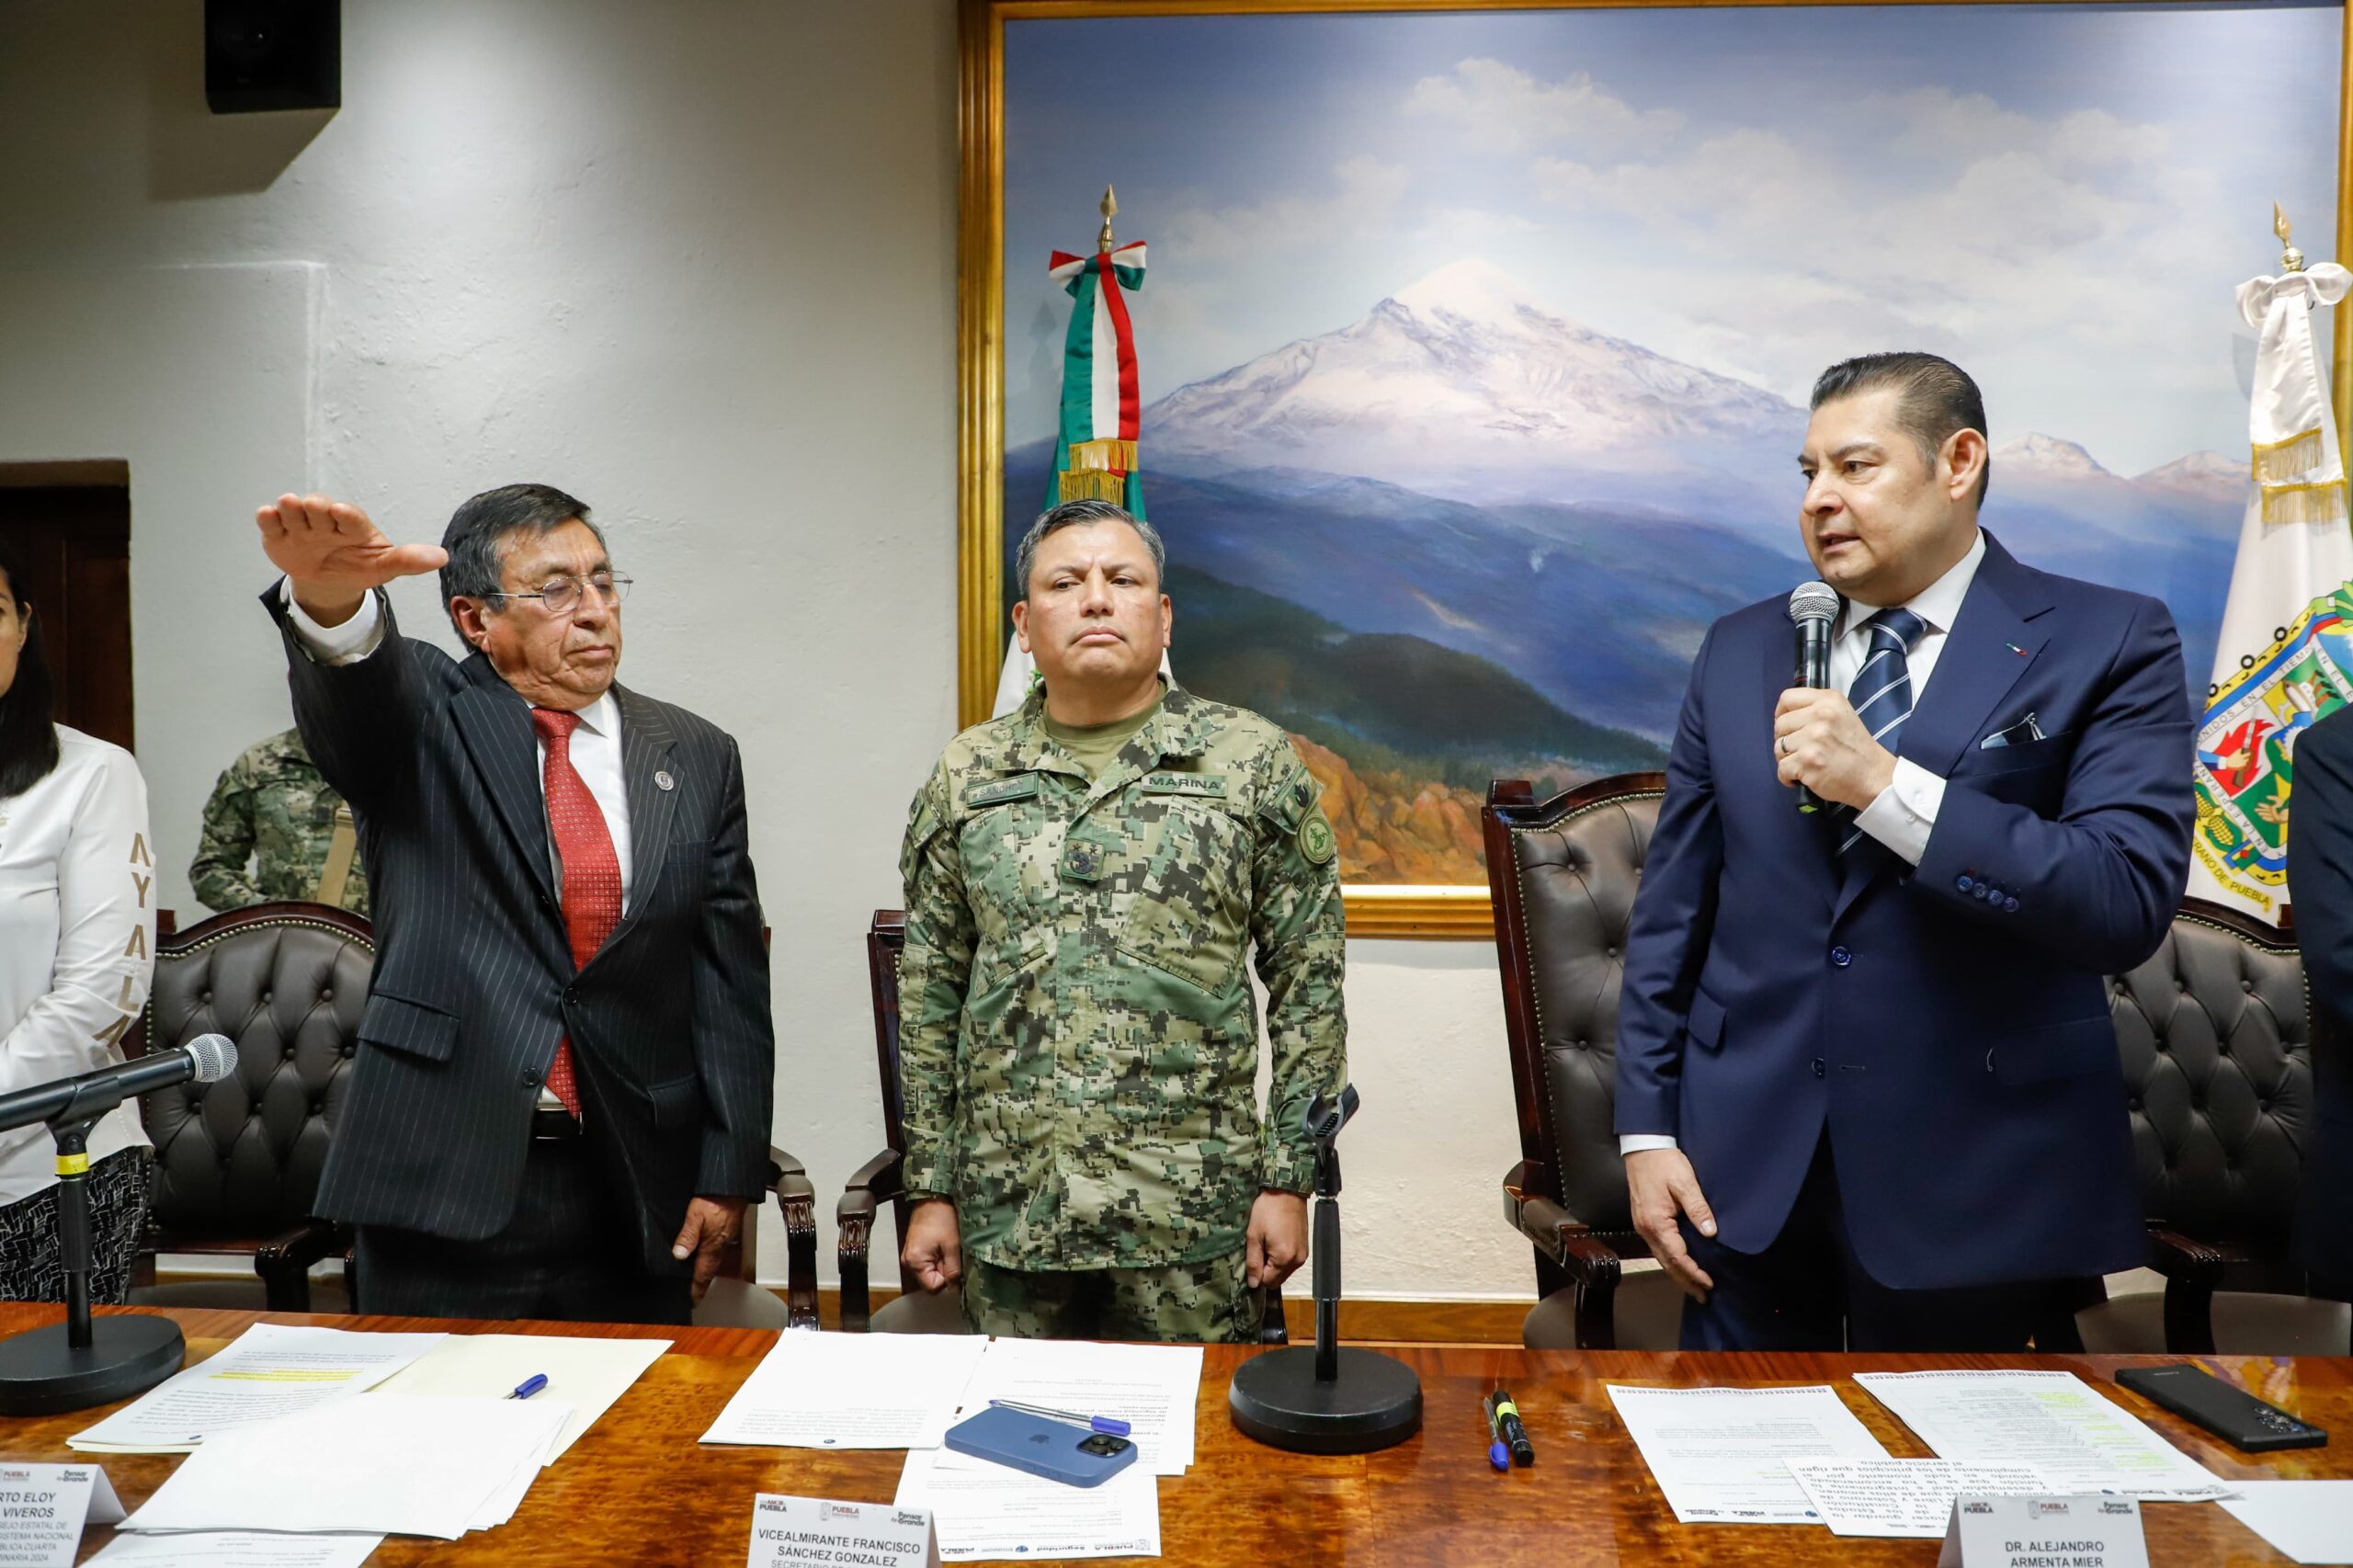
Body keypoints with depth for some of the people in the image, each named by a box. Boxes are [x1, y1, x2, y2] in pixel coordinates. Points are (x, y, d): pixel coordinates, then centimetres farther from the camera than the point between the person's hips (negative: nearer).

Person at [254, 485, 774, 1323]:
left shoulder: (697, 758, 6)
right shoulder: (424, 722, 2)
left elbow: (730, 979, 4)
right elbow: (353, 679, -23)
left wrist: (727, 1173, 1)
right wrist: (330, 595, -47)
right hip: (442, 1180, -2)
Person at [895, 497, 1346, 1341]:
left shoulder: (1253, 762, -1)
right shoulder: (966, 776, 5)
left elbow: (1308, 984, -1)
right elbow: (929, 995, 7)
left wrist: (1289, 1179, -4)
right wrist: (930, 1189, 6)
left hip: (1191, 1213, -2)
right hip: (1008, 1211, 2)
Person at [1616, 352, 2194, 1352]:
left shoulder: (2108, 645, -4)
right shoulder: (1740, 650, 5)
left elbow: (2131, 903, -16)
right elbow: (1671, 909, 5)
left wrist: (1885, 785, -24)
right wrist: (1648, 1128, 2)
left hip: (1968, 1181, -2)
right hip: (1745, 1167, 3)